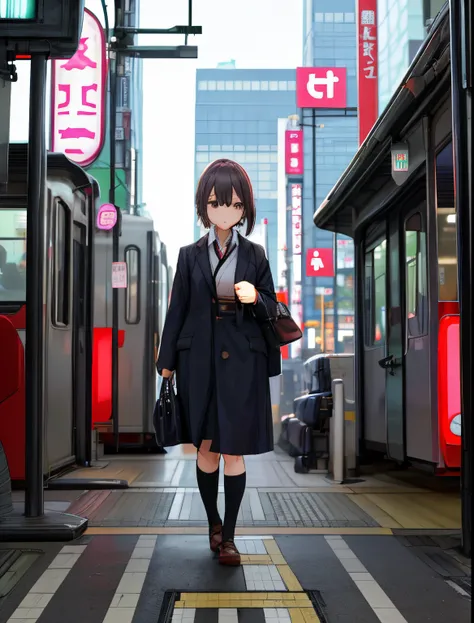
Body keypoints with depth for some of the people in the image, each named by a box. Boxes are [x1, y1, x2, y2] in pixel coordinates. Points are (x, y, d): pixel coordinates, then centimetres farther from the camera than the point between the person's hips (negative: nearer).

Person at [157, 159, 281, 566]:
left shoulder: (255, 255, 6)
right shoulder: (190, 255, 7)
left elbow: (272, 309, 10)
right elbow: (177, 310, 7)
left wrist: (256, 299, -14)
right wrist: (167, 362, 5)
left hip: (242, 363, -1)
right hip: (199, 360, 1)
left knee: (234, 450, -1)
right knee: (206, 446, 7)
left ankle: (229, 537, 7)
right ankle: (214, 523, 25)